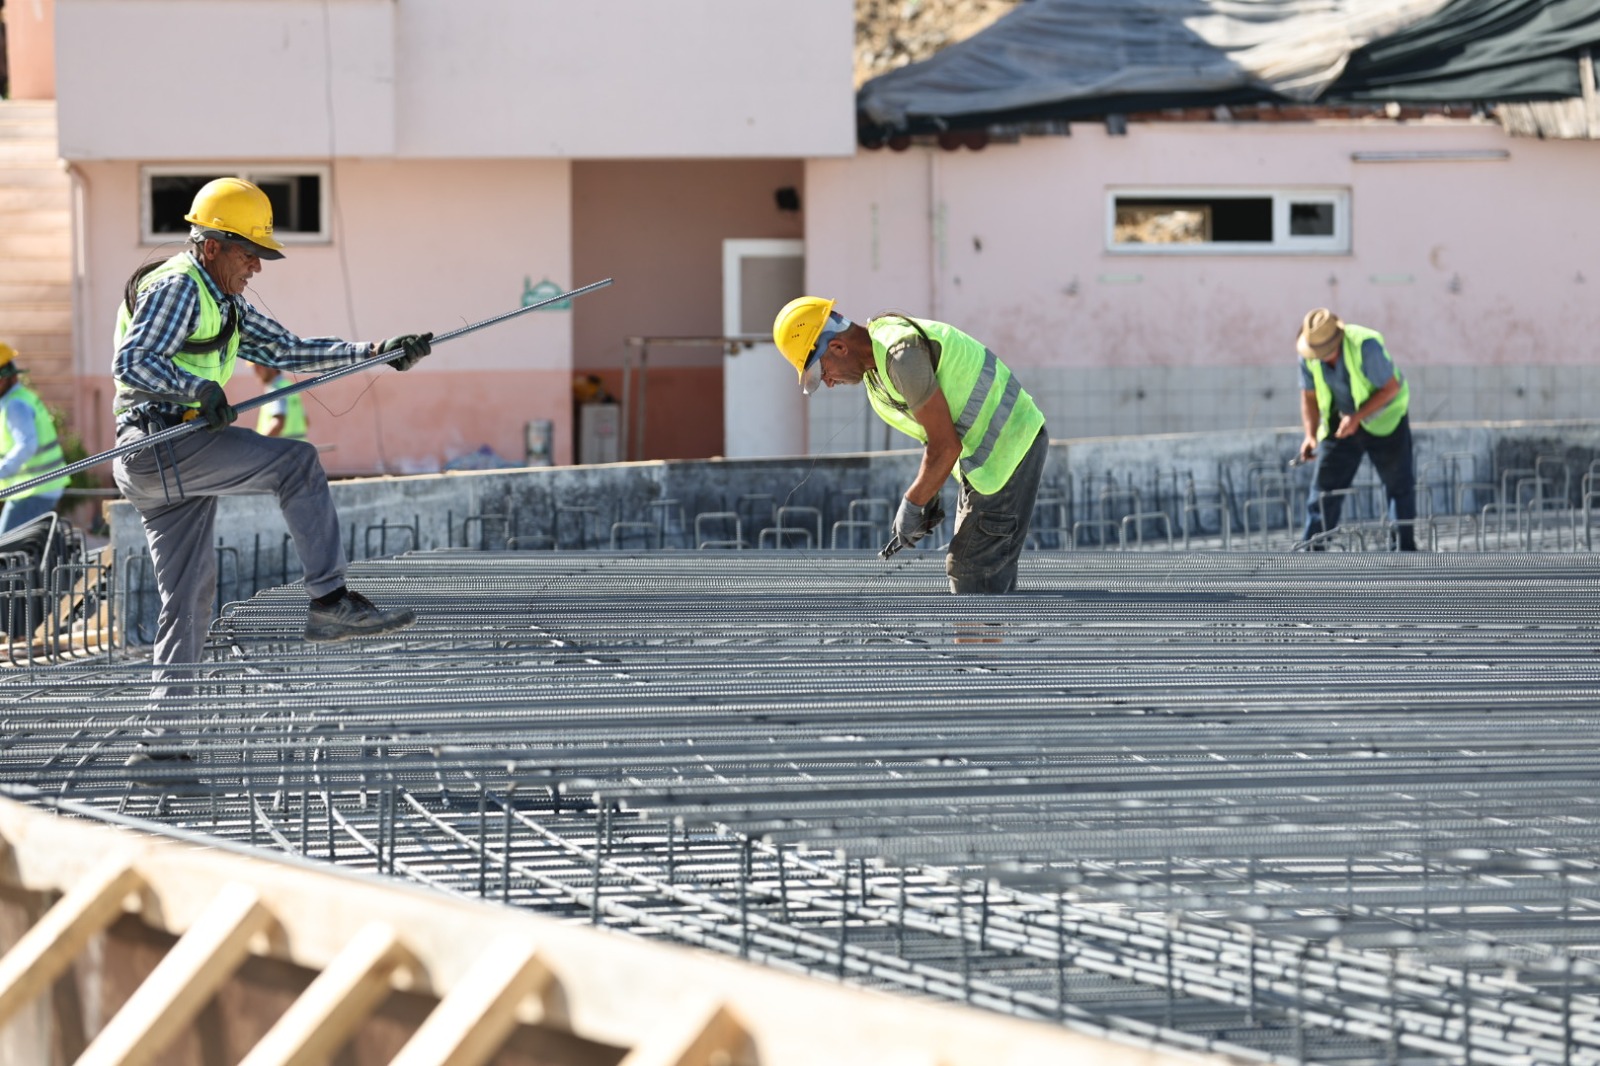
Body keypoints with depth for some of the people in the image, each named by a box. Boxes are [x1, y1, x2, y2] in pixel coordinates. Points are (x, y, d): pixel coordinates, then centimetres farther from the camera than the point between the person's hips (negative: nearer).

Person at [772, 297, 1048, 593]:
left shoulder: (901, 355, -24)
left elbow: (946, 447, -21)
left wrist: (912, 504, -10)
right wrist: (928, 497, 11)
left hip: (1007, 451, -10)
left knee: (972, 572, -7)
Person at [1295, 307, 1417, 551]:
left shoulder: (1365, 346, -29)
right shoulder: (1308, 357, -14)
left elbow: (1391, 388, -22)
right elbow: (1309, 396, -1)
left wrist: (1357, 417, -28)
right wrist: (1310, 435, -15)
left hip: (1383, 418, -4)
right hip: (1341, 423, 4)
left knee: (1400, 485, 0)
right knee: (1324, 486, -2)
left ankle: (1405, 547, 9)